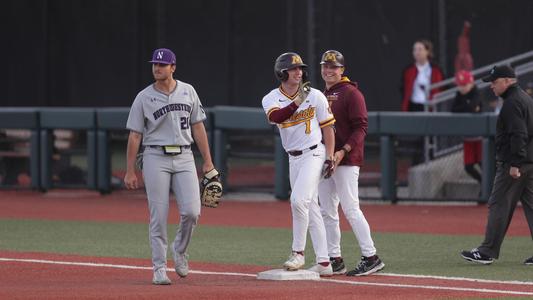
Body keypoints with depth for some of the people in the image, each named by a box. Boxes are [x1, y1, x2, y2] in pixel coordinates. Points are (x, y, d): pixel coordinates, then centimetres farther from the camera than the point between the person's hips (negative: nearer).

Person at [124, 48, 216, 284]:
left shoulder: (187, 91, 9)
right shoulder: (144, 97, 1)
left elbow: (197, 126, 12)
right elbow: (135, 135, 2)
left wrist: (207, 161, 7)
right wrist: (130, 171, -2)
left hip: (184, 157, 2)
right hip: (156, 157, -2)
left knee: (191, 211, -11)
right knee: (158, 216, -4)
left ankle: (180, 250, 16)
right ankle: (159, 268, 2)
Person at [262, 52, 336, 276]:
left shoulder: (315, 96, -6)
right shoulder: (271, 99, -2)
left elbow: (327, 127, 0)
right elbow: (275, 116, -25)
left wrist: (330, 158, -5)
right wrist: (297, 102, -38)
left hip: (313, 154, -4)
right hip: (293, 158, 4)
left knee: (298, 200, -20)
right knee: (310, 207, 7)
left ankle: (298, 253, -11)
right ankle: (323, 263, 11)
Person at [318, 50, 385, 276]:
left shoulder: (351, 94, -6)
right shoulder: (322, 96, 18)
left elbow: (361, 127, -13)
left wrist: (343, 151, -22)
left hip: (346, 160, -8)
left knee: (350, 209, -13)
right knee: (327, 212, 8)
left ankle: (371, 257, -12)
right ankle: (334, 260, 13)